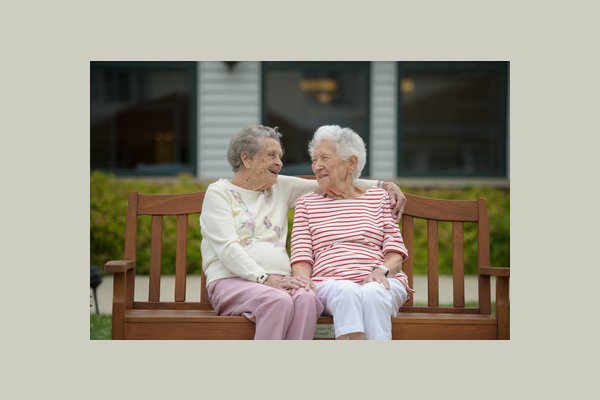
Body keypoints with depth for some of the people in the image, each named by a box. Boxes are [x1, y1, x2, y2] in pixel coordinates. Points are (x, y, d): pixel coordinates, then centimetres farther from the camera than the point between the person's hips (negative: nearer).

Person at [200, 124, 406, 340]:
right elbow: (227, 248, -8)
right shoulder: (219, 192, 6)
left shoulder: (281, 188, 22)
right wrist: (264, 279, -21)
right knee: (279, 301, -37)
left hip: (278, 281, 4)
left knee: (305, 299, -33)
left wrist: (382, 185, 11)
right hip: (232, 281, -4)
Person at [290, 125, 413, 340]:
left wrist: (382, 270, -10)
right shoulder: (307, 203, 22)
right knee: (346, 293, -37)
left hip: (379, 282, 1)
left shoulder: (378, 197, 22)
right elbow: (301, 256, 11)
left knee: (372, 293, -37)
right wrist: (304, 280, -12)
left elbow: (396, 252, 12)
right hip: (329, 282, 0)